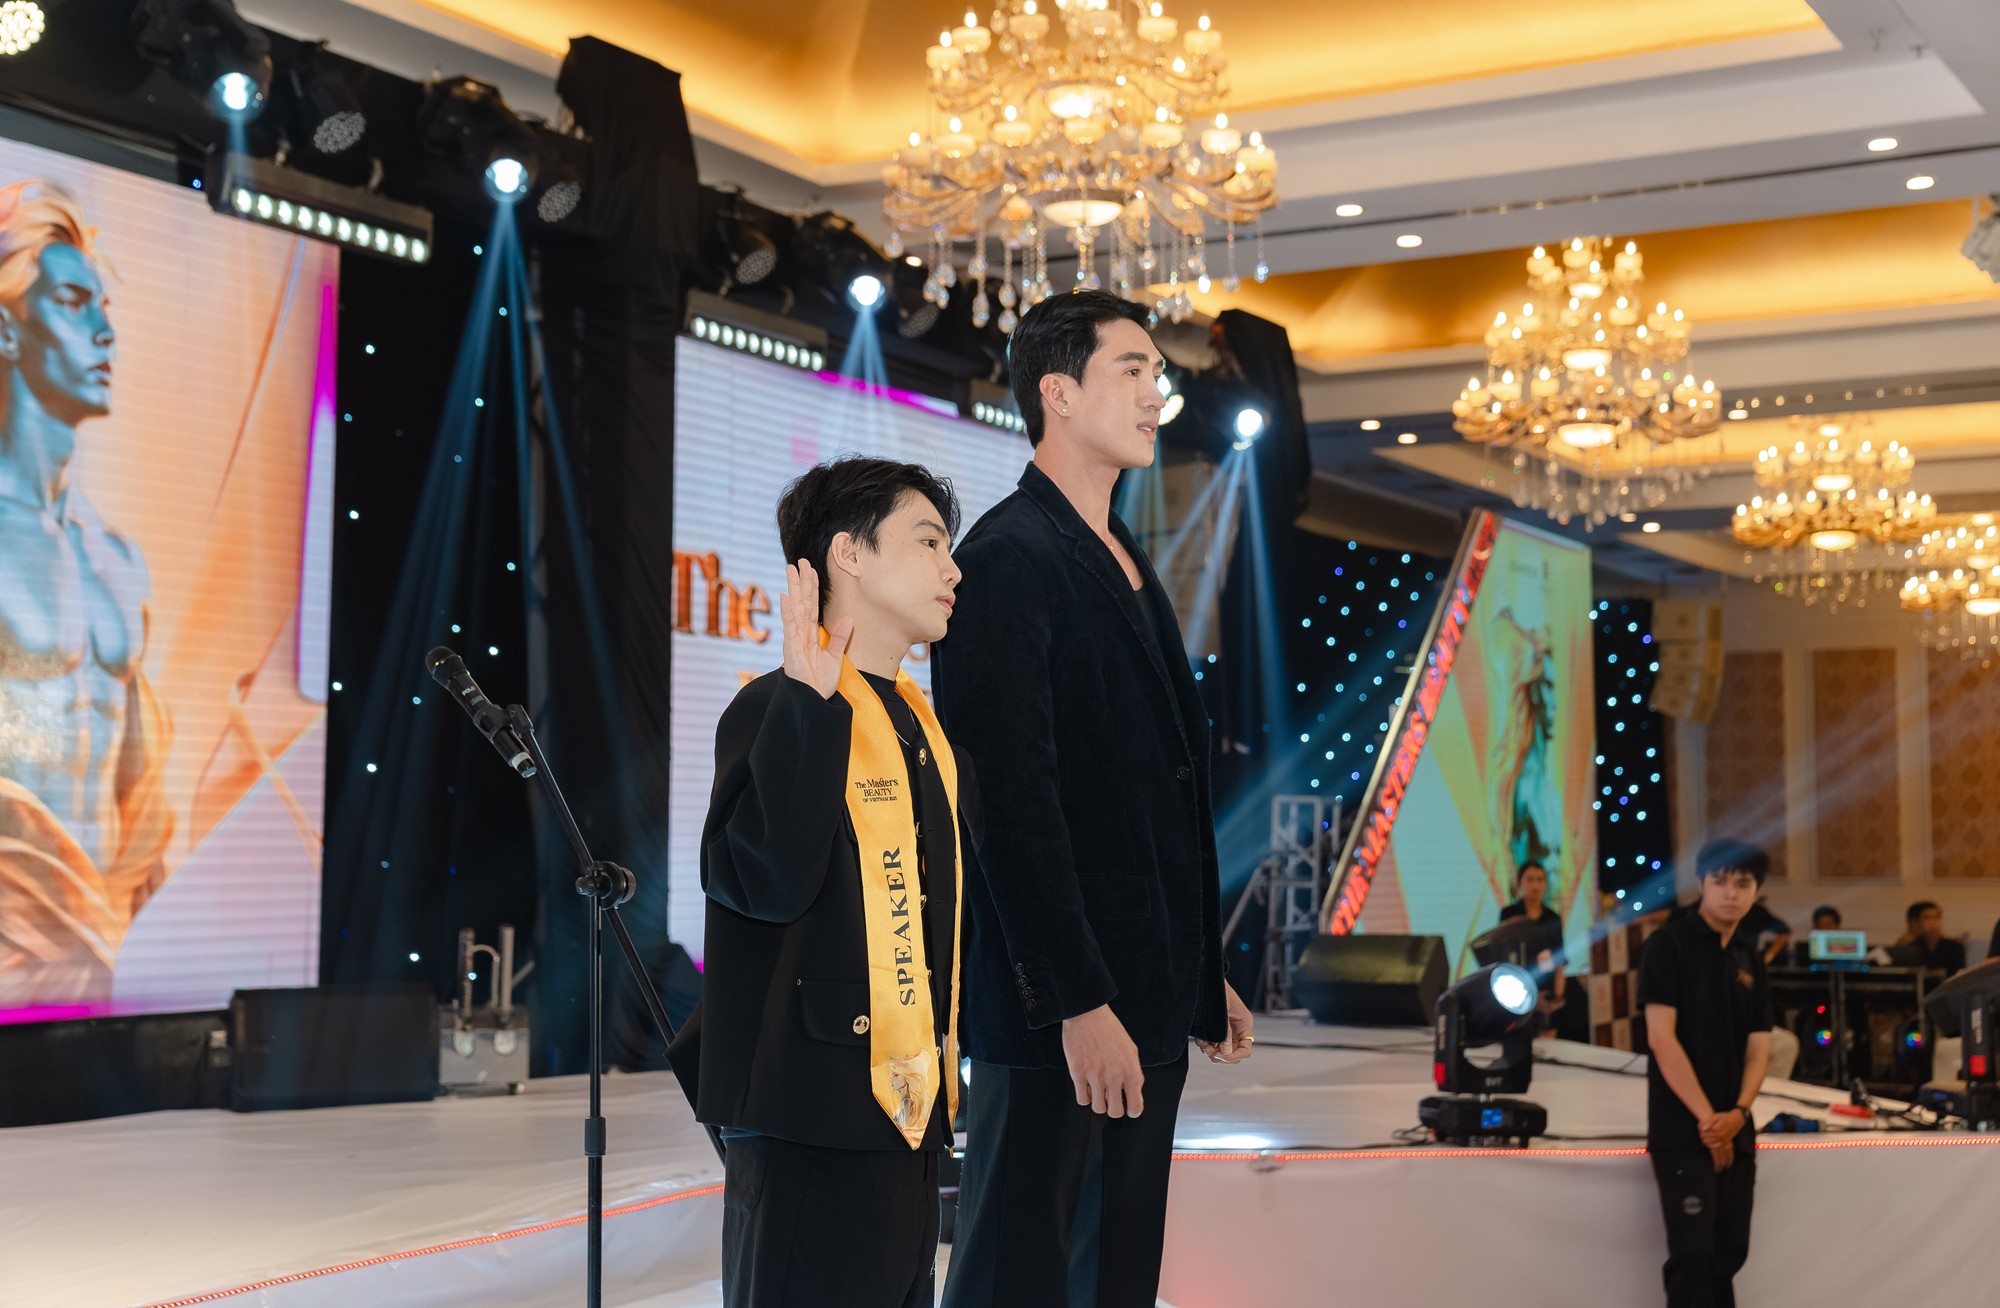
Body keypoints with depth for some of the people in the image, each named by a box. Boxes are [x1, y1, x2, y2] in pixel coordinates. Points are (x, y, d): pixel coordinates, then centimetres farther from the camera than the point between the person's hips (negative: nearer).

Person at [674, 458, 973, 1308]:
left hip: (907, 1113, 9)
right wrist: (808, 700, -25)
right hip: (812, 1119, -9)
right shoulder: (779, 711, -8)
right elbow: (766, 879, -25)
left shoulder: (924, 728, 18)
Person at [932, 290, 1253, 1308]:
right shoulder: (1010, 556, -11)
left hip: (1147, 1000, 9)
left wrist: (1204, 977, 19)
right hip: (1053, 1008, -9)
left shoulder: (1127, 566, 18)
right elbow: (1013, 801, -19)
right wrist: (1077, 1000, -22)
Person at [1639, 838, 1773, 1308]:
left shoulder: (1750, 961, 13)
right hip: (1682, 1130, -6)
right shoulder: (1669, 945, -6)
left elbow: (1758, 1048, 10)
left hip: (1735, 1131, 6)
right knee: (1693, 1252, -11)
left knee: (1729, 1251, 8)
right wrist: (1707, 1118, -16)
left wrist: (1737, 1113, -9)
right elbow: (1661, 1037, -13)